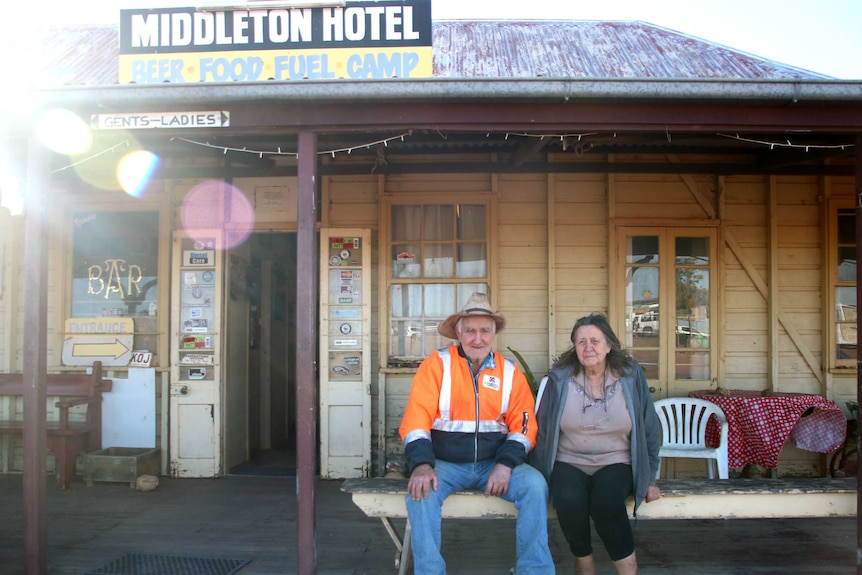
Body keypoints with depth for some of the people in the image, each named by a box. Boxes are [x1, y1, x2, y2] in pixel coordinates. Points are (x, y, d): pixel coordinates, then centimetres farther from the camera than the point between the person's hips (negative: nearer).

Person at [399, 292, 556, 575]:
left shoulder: (510, 371, 5)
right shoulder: (437, 363, -3)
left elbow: (523, 426, 3)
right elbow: (416, 420, -9)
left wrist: (505, 464, -14)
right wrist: (422, 464, -24)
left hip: (494, 463, 2)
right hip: (445, 463, -2)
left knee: (535, 485, -22)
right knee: (422, 490, -30)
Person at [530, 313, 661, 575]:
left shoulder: (631, 376, 1)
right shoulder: (559, 378, -1)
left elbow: (649, 429, 7)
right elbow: (542, 429, 2)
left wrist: (649, 478, 7)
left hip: (616, 463, 0)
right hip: (569, 462, 0)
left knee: (605, 502, -32)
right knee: (569, 500, -31)